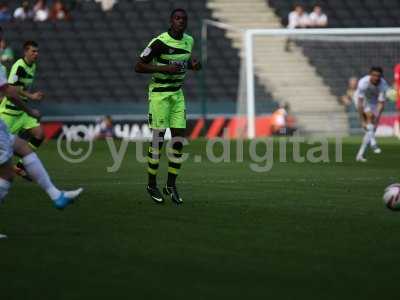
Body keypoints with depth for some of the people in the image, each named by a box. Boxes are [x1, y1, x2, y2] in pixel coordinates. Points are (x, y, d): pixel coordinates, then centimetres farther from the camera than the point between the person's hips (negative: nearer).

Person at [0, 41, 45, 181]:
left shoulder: (32, 67, 9)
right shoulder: (19, 66, -18)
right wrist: (30, 96, -26)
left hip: (22, 111, 8)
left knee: (39, 134, -5)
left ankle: (20, 166, 2)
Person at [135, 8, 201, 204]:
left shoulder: (188, 41, 6)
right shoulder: (160, 42, -15)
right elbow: (138, 66, -14)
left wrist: (193, 65, 3)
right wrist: (163, 69, -23)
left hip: (177, 94, 6)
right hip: (159, 94, -6)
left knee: (179, 140, 1)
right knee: (158, 139, -4)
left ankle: (171, 185, 11)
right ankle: (152, 185, 8)